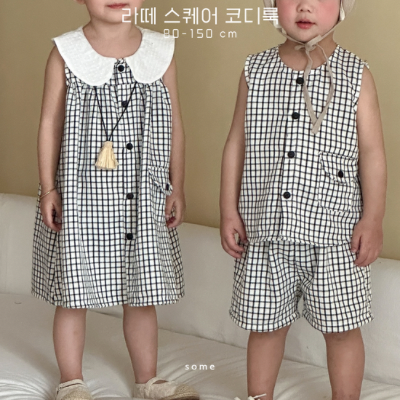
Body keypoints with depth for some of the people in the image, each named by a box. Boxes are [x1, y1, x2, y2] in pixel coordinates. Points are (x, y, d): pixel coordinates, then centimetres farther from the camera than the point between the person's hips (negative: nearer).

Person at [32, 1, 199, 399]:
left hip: (143, 197, 2)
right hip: (80, 195, -2)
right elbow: (49, 123, 0)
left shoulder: (161, 51, 2)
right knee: (73, 294, 7)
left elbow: (174, 124, 7)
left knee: (143, 295, 12)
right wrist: (48, 189, -3)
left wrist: (177, 188, 6)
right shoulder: (66, 52, -4)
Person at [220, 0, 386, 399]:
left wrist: (372, 220, -5)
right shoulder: (255, 70, 2)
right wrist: (229, 211, 4)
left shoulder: (357, 75, -3)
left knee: (341, 328, 8)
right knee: (265, 324, 14)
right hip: (264, 231, 2)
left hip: (332, 232, -2)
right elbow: (236, 144, 6)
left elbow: (372, 153, -1)